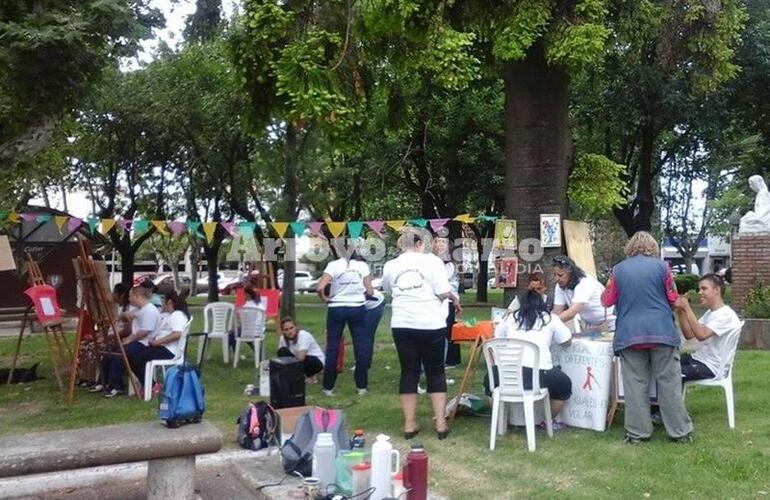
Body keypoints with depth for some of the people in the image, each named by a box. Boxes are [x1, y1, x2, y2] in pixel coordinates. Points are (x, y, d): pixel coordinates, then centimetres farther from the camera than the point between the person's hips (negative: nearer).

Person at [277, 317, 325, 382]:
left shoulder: (304, 335, -26)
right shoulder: (283, 338, -8)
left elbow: (300, 357, -35)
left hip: (317, 361, -5)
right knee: (282, 351, -19)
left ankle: (310, 376, -7)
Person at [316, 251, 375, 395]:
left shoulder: (333, 265, -8)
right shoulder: (362, 265, -2)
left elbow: (320, 288, -18)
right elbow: (370, 292, -2)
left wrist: (325, 299, 1)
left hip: (336, 308, -1)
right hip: (357, 308, 1)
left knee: (332, 347, 8)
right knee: (361, 346, 9)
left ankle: (328, 387, 13)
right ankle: (361, 386, 13)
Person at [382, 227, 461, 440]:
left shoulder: (390, 266, 6)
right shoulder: (431, 261, -4)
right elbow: (443, 292, -10)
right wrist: (455, 298, 10)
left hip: (402, 325, 2)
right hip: (431, 324, -2)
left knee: (409, 372, 11)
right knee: (435, 372, 10)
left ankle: (410, 424, 12)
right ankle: (441, 424, 10)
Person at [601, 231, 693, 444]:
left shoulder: (619, 269, 4)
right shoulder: (661, 267, 1)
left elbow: (607, 300, 11)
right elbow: (673, 298, 6)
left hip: (629, 334, 1)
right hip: (662, 332, -1)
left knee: (635, 385, 4)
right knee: (669, 382, 5)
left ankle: (638, 432, 7)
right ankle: (680, 431, 11)